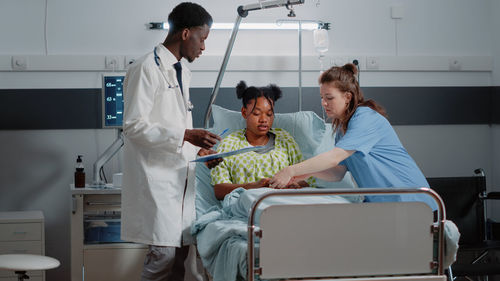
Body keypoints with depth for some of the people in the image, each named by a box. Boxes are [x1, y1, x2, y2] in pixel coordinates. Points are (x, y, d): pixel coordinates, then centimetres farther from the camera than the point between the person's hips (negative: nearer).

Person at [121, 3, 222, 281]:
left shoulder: (182, 72, 19)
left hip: (181, 175, 9)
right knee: (164, 253, -13)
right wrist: (186, 135, -22)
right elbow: (134, 126, -17)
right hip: (156, 177, -9)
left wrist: (199, 150, 12)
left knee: (181, 251, 5)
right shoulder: (147, 68, -10)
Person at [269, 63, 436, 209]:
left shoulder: (366, 118, -16)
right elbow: (338, 173, 9)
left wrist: (291, 171, -23)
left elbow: (334, 157, -24)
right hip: (376, 201, 8)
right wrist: (309, 172, -8)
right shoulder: (342, 126, 14)